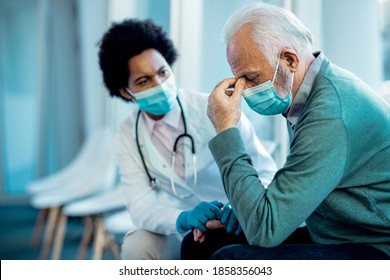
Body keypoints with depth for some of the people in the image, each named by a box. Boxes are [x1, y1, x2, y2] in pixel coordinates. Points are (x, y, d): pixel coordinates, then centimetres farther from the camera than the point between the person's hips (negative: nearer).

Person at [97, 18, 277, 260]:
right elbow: (141, 206, -13)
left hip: (232, 228, -2)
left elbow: (266, 171, -15)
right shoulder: (129, 135, -4)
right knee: (136, 247, -24)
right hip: (180, 231, 3)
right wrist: (184, 219, -35)